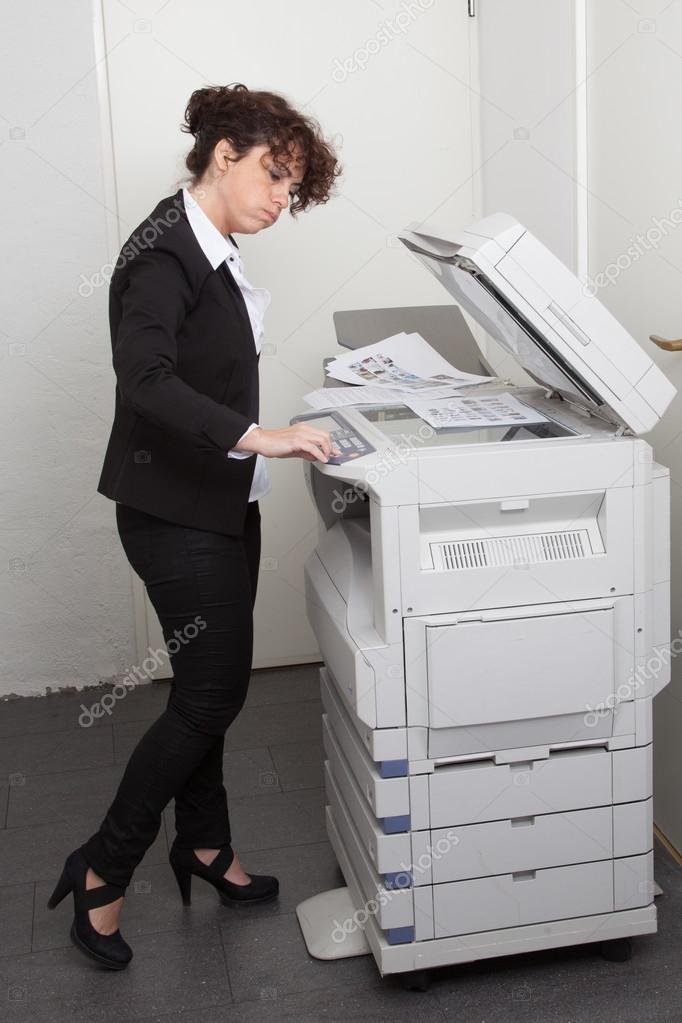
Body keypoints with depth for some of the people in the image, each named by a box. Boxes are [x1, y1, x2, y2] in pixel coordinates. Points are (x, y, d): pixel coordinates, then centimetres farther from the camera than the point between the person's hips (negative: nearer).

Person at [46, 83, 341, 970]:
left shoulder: (217, 254, 10)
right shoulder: (165, 254, -18)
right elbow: (145, 377, -33)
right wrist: (255, 437, -41)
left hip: (221, 506, 9)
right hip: (176, 514, -9)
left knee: (208, 688, 17)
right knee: (211, 695, -3)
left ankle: (205, 848, 33)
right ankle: (102, 871, 13)